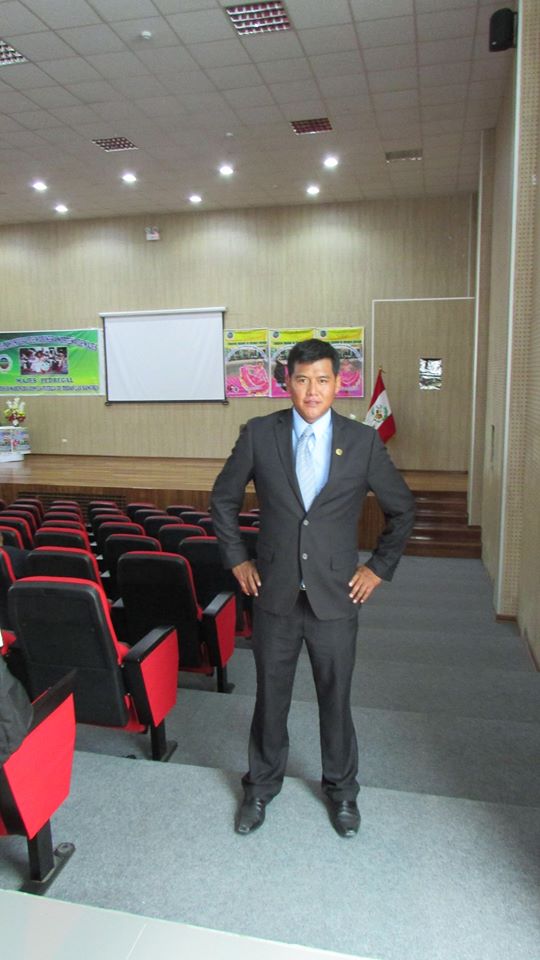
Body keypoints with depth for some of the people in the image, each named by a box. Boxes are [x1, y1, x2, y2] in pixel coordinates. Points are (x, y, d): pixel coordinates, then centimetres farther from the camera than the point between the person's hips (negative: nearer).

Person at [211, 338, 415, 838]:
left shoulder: (364, 441, -5)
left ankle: (341, 790, 40)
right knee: (270, 697, 16)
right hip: (274, 594, 1)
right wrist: (237, 559, 4)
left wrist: (379, 567, 2)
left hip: (336, 597, 0)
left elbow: (403, 509, 6)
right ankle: (262, 786, 40)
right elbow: (224, 498, 8)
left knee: (335, 700, 15)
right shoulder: (259, 434, -4)